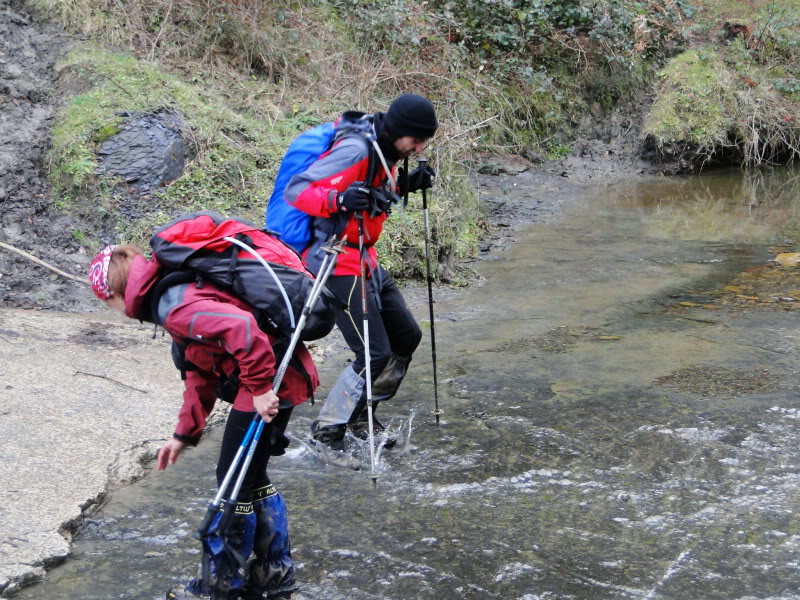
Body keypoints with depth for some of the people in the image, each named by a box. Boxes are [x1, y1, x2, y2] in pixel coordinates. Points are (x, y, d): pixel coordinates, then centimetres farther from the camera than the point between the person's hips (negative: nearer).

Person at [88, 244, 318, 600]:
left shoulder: (173, 306, -19)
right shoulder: (176, 294, 15)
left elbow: (241, 327, -34)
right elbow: (200, 374, 22)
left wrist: (260, 387, -26)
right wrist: (184, 434, 25)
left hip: (271, 382, -10)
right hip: (290, 372, 10)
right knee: (252, 478, 21)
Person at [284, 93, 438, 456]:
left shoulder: (385, 152, 6)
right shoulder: (355, 150, -22)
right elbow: (296, 191, -25)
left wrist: (404, 186, 5)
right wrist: (338, 200, -43)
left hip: (365, 260, 10)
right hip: (338, 265, -10)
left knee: (406, 337, 15)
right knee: (375, 354, -11)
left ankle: (360, 414, 30)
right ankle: (327, 430, 5)